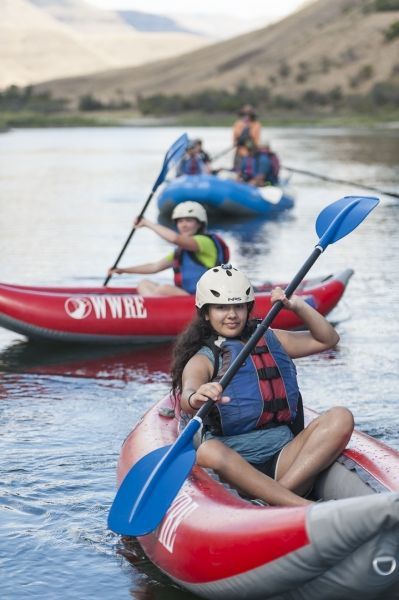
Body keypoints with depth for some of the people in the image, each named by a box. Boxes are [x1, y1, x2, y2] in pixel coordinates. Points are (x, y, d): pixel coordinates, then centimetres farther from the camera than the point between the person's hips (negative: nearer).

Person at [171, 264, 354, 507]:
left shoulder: (270, 340, 20)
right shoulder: (202, 360, 3)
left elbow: (327, 339, 23)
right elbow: (188, 394, -19)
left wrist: (298, 305, 8)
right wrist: (196, 399, -44)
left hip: (283, 458, 4)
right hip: (235, 464, -4)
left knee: (341, 418, -19)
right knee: (206, 451, -39)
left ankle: (282, 491, -33)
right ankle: (303, 507, -46)